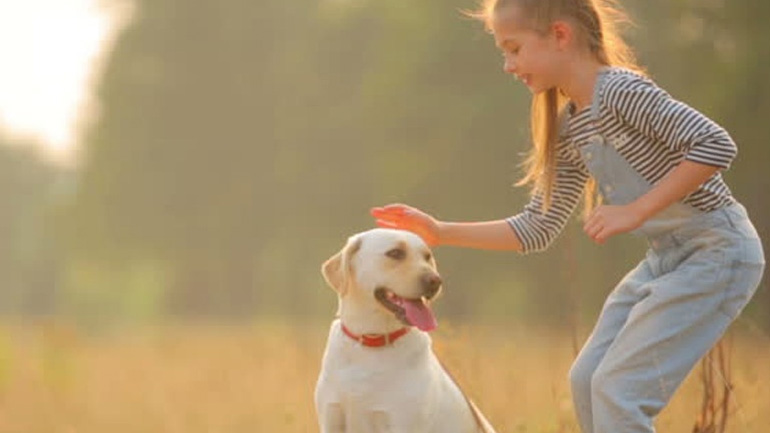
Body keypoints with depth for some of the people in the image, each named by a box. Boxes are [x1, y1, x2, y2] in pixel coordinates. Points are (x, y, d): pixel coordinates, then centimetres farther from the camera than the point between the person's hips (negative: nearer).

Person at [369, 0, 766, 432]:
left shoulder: (620, 90, -19)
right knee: (588, 379, 9)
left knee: (618, 387, -14)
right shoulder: (569, 130, 8)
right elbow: (536, 228, 13)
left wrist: (636, 211, -26)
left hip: (717, 250, -9)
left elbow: (715, 144, -27)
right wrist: (440, 232, 8)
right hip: (665, 258, 9)